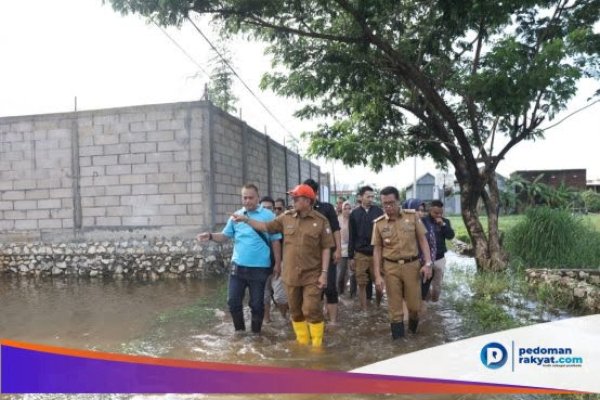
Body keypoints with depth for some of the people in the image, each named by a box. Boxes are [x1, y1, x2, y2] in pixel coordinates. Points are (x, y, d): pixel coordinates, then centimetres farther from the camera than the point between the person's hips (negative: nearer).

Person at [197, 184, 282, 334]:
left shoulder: (268, 216, -6)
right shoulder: (236, 216, 4)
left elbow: (275, 241, -4)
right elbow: (225, 236, 7)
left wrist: (277, 263, -5)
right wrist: (210, 236, -13)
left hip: (259, 267, -3)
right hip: (238, 266, 3)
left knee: (257, 303, 10)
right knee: (233, 301, 10)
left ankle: (256, 333, 30)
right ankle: (239, 330, 31)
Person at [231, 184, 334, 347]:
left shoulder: (321, 221, -8)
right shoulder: (286, 217, 4)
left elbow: (326, 248, -7)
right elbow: (267, 227, 12)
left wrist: (324, 272, -11)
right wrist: (246, 219, 5)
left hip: (312, 275, -4)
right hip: (291, 274, 4)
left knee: (311, 310, -4)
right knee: (295, 311, 13)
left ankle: (317, 345, 13)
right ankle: (303, 343, 29)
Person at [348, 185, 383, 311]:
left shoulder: (379, 212, 0)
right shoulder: (354, 214, 3)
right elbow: (352, 237, 5)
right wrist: (350, 256, 2)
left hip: (377, 253, 0)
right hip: (360, 254, 1)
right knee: (362, 284, 5)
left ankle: (378, 307, 29)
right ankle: (364, 310, 17)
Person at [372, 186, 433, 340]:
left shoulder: (412, 216, -2)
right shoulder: (378, 223, -2)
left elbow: (422, 240, 2)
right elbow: (377, 250, 2)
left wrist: (428, 263, -8)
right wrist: (377, 275, -3)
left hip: (412, 265, 0)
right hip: (391, 267, 0)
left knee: (414, 304, 7)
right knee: (394, 306, 6)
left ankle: (413, 322, 39)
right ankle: (398, 337, 21)